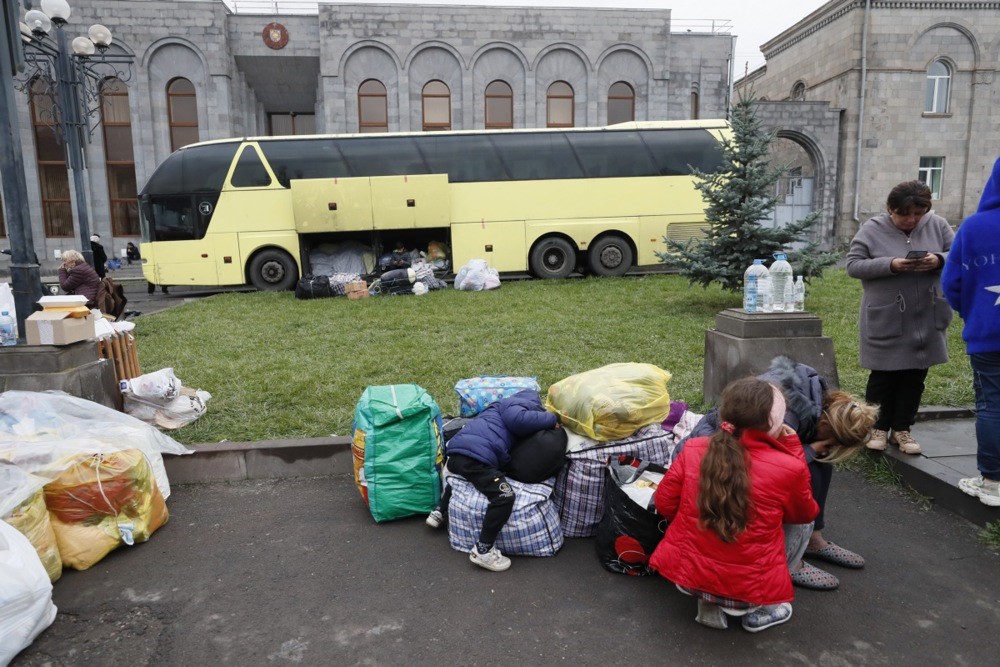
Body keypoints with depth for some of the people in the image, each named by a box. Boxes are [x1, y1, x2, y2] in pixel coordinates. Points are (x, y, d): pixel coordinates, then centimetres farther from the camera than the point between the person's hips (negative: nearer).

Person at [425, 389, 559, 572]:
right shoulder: (525, 403, 2)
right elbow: (518, 419, -21)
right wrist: (552, 418, -6)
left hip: (458, 452, 11)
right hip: (475, 455, -11)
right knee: (504, 496, -18)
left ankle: (440, 512, 48)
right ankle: (483, 550, -10)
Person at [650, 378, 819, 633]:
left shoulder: (693, 449, -8)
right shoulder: (789, 468, -15)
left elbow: (665, 503, 2)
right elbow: (805, 513, 6)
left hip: (687, 576, 3)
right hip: (748, 591, -2)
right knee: (802, 523, 18)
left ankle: (709, 601, 17)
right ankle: (760, 609, 14)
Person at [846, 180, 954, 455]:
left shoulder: (937, 225, 3)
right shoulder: (872, 229, -6)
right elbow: (853, 265, -9)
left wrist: (938, 260, -17)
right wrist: (890, 265, -22)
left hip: (926, 320, 3)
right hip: (886, 321, -3)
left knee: (915, 376, 10)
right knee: (883, 376, 6)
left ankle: (902, 429, 23)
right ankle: (878, 428, 20)